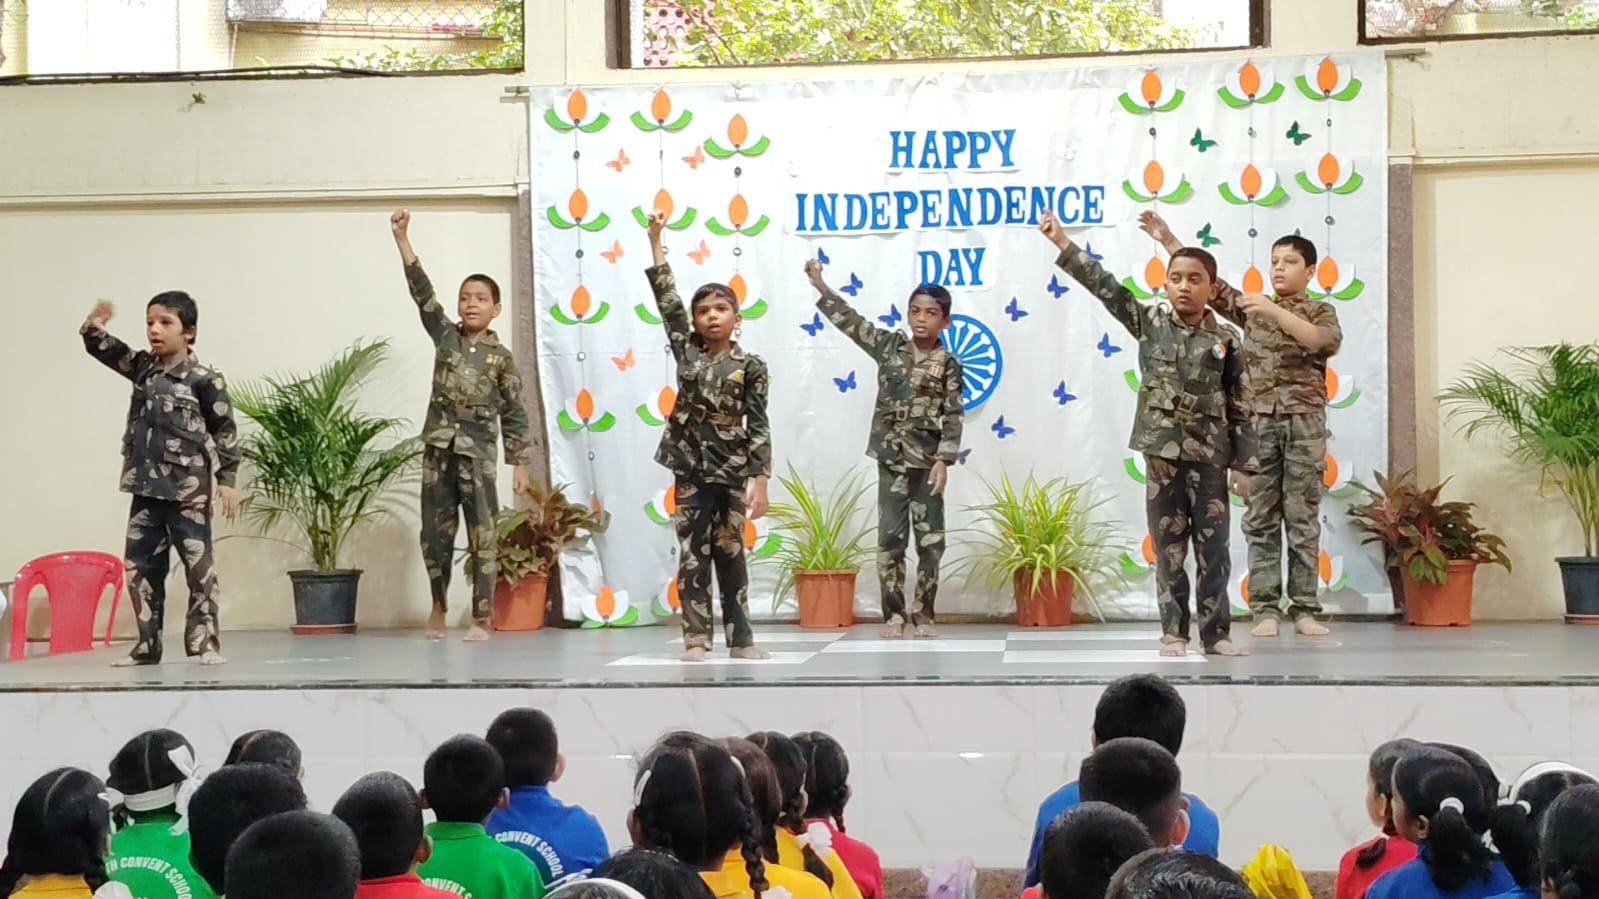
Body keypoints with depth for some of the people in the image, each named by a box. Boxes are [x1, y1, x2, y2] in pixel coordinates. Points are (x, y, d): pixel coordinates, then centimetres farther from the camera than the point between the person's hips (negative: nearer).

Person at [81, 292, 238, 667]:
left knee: (199, 567, 0)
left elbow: (225, 431, -5)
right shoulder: (142, 366, 8)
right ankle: (147, 645, 15)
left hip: (188, 491, -6)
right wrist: (95, 327, -12)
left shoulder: (204, 379, -9)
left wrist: (227, 479, -8)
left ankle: (205, 643, 5)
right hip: (146, 489, 6)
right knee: (140, 566, 8)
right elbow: (104, 350, 11)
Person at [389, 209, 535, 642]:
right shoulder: (445, 337, 7)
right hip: (438, 448, 2)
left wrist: (520, 463, -2)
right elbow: (422, 291, -2)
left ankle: (481, 619, 4)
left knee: (482, 537, -1)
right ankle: (439, 605, 28)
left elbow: (514, 414, 3)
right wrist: (402, 239, -10)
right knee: (435, 533, 7)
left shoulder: (501, 357, 2)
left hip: (478, 453, -2)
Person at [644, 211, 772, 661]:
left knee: (731, 555, 6)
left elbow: (758, 426, -5)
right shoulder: (687, 351, 3)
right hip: (691, 468, 2)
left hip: (732, 471, -2)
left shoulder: (750, 366, -4)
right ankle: (696, 638, 6)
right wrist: (656, 241, -3)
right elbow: (667, 300, 0)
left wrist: (760, 480, -11)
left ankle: (740, 637, 11)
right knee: (692, 555, 2)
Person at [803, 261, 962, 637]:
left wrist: (944, 461, -12)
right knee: (891, 537, 1)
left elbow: (953, 416, -4)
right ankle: (894, 613, 6)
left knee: (930, 539, 2)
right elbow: (850, 321, 2)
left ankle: (924, 614, 10)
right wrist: (820, 286, -5)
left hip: (927, 460, -1)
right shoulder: (889, 346, 4)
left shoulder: (948, 364, -2)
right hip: (892, 458, 1)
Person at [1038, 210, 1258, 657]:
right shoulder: (1149, 323, 3)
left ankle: (1215, 633, 8)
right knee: (1168, 546, 4)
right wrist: (1063, 242, -9)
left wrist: (1246, 463, 0)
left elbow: (1238, 406, 3)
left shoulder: (1226, 340, 1)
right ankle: (1174, 632, 10)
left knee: (1213, 548, 2)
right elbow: (1105, 285, -2)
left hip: (1209, 456, 0)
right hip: (1163, 452, 0)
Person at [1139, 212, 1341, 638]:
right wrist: (1168, 240, 0)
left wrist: (1274, 311, -21)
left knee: (1303, 518, -1)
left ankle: (1305, 608, 1)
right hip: (1258, 422, 2)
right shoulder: (1252, 308, 15)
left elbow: (1326, 341, -15)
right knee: (1260, 518, 0)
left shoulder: (1319, 311, 7)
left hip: (1304, 422, -2)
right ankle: (1265, 609, 2)